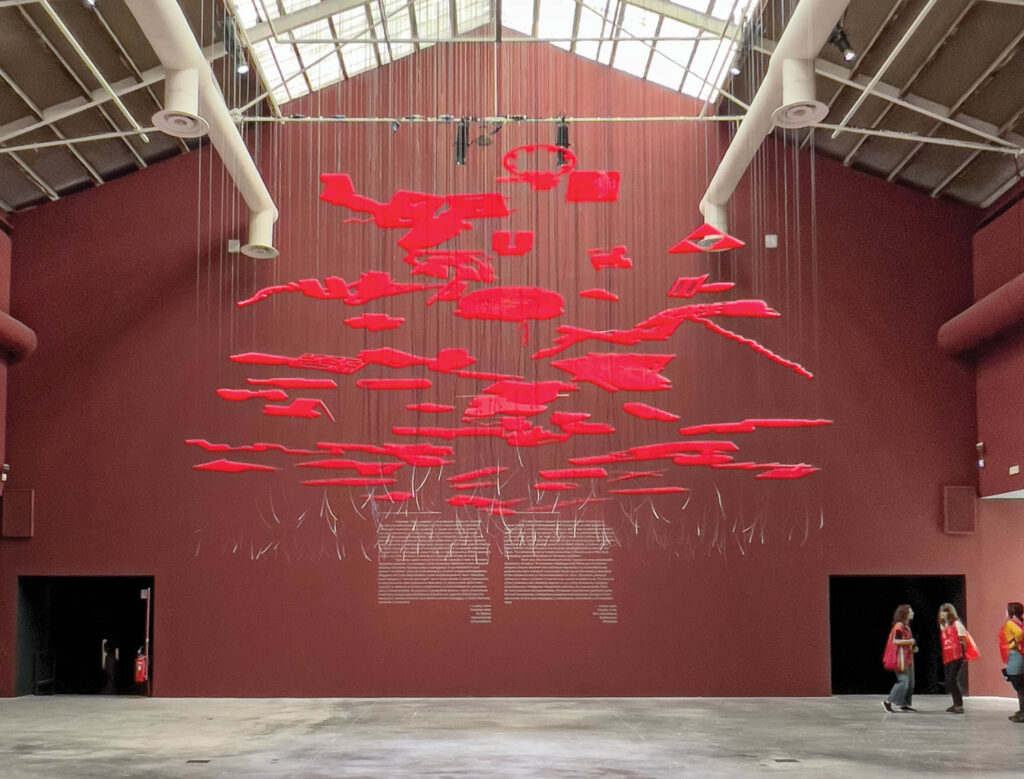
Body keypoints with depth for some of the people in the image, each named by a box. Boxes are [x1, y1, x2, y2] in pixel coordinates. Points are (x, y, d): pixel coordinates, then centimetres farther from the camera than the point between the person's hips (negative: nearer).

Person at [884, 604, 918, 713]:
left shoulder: (906, 626, 18)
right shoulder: (899, 625, -12)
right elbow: (895, 641, -20)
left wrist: (912, 647, 11)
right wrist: (909, 641, -15)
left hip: (908, 657, 10)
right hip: (901, 657, -10)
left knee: (910, 682, 8)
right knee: (903, 681, -14)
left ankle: (904, 704, 12)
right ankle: (889, 701, -11)